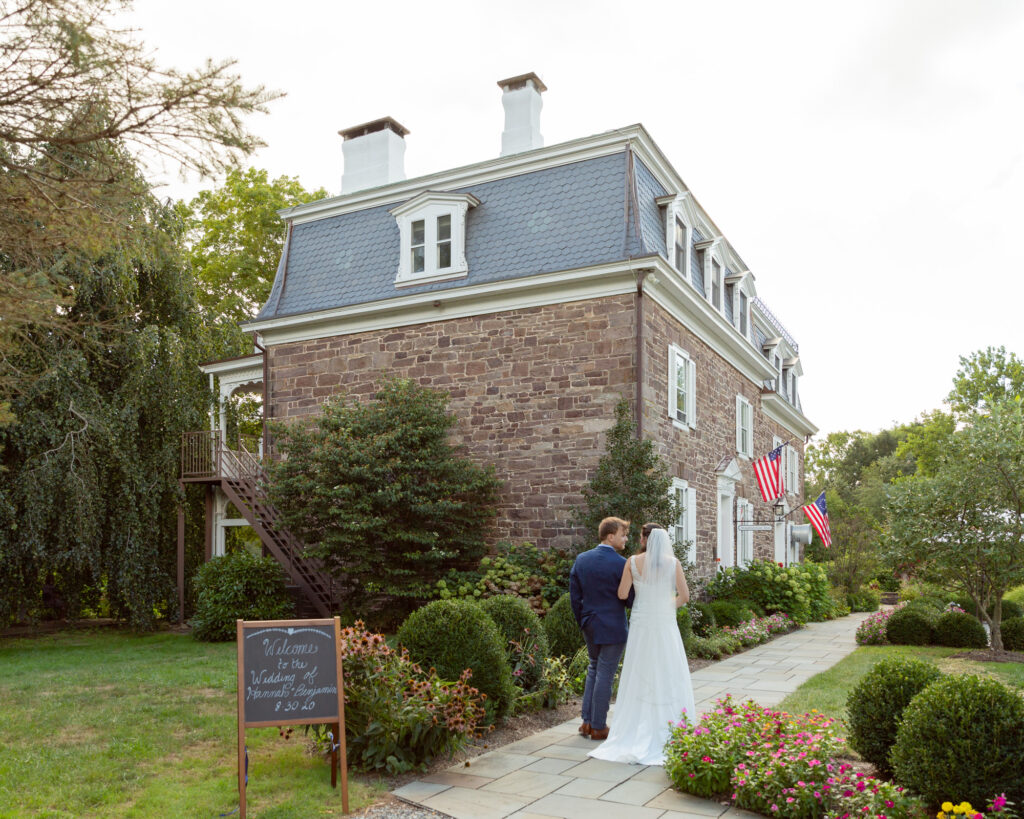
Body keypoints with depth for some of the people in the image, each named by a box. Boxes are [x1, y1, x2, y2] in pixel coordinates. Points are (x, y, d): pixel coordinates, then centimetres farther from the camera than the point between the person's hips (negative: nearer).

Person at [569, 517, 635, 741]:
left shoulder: (581, 560, 1)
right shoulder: (621, 564, -17)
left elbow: (574, 595, 5)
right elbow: (630, 598, -13)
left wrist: (582, 622, 15)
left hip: (589, 626, 6)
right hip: (613, 627, -6)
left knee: (593, 669, 21)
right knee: (605, 675, 4)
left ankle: (587, 722, 23)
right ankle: (598, 727, 14)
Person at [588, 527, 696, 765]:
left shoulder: (633, 562, -2)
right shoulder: (673, 563, -4)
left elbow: (622, 594, -3)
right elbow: (684, 595, -7)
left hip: (640, 624, 1)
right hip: (665, 624, -1)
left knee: (639, 678, 8)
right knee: (668, 677, 7)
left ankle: (637, 731, 10)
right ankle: (671, 730, 9)